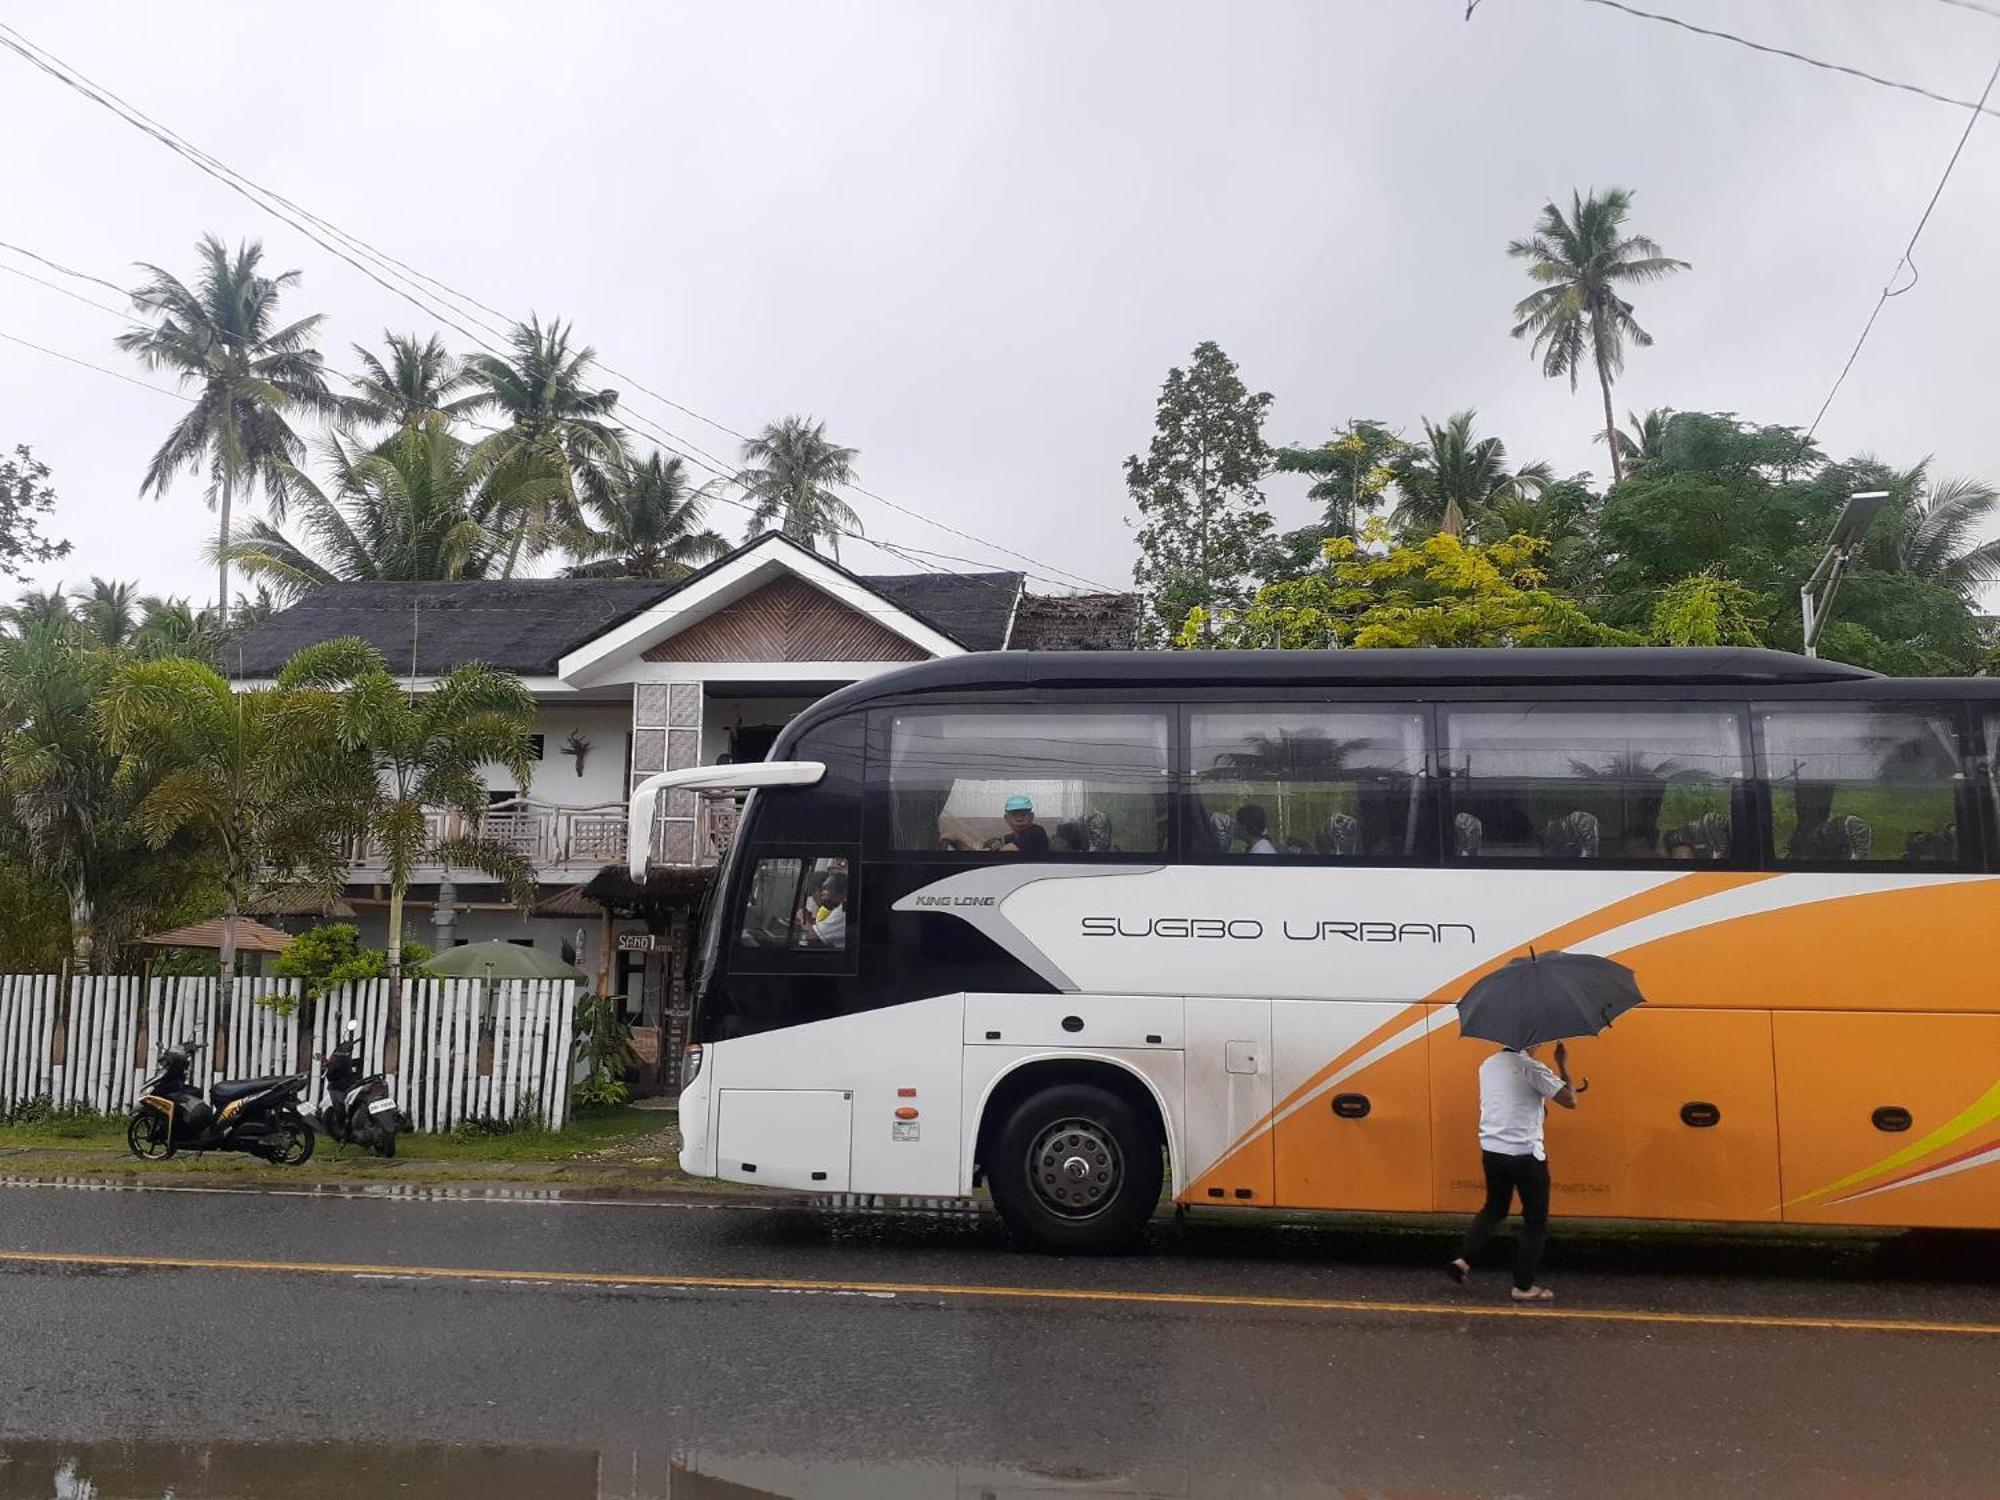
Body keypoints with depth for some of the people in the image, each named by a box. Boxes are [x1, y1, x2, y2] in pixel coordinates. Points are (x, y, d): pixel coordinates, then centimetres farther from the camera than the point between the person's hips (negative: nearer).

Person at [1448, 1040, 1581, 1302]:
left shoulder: (1487, 1066, 8)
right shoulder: (1531, 1067, -14)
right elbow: (1570, 1101, -13)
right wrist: (1563, 1065, -2)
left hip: (1491, 1151, 7)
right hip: (1525, 1154, -6)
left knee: (1494, 1208, 25)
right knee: (1535, 1221, 9)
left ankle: (1463, 1260, 14)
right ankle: (1524, 1286, 13)